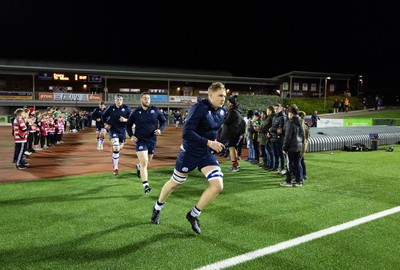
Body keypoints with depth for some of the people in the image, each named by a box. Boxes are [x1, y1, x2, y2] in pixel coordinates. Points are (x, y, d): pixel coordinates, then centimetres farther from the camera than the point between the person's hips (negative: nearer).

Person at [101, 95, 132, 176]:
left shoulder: (126, 108, -6)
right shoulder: (111, 108, -5)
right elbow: (103, 116, 11)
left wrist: (125, 120, -19)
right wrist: (105, 124, 0)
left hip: (122, 130, 3)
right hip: (113, 130, -3)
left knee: (120, 148, 17)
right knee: (116, 148, -17)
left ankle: (115, 158, 52)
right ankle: (115, 168, -7)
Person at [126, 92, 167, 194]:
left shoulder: (156, 110, -3)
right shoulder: (135, 112, -4)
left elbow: (164, 121, 8)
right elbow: (128, 125, 8)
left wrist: (160, 129, -10)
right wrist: (131, 135, -6)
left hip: (152, 140, 3)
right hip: (140, 141, -3)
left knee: (147, 162, 20)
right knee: (144, 162, -16)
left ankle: (139, 166, 56)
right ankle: (146, 185, -13)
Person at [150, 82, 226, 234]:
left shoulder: (222, 112, 0)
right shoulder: (198, 109, -23)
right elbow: (187, 133, -30)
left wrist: (215, 142, 9)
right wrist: (209, 143, -31)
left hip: (208, 154, 6)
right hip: (189, 152, -5)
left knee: (218, 185, -12)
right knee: (174, 183, 13)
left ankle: (193, 215, 9)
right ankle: (157, 208, 43)